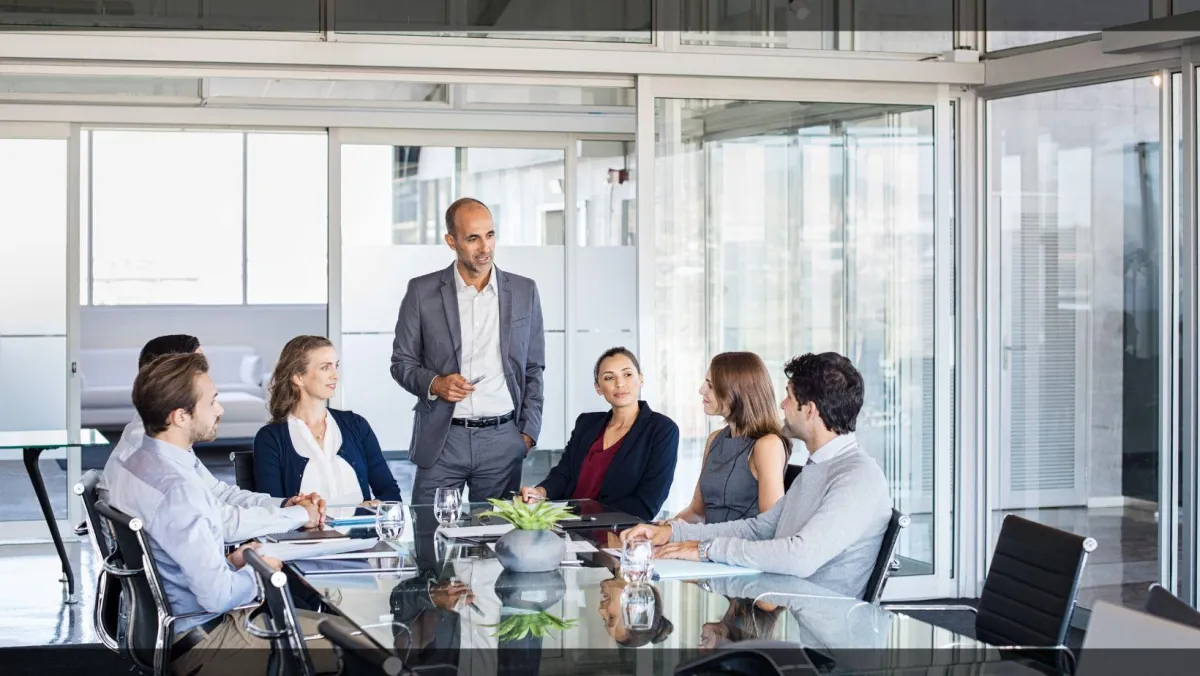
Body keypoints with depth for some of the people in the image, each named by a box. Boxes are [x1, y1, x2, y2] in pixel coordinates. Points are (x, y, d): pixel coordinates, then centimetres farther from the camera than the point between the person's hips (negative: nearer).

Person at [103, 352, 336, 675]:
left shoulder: (133, 464, 3)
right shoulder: (176, 488, -28)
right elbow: (218, 595, -25)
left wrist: (229, 563, 6)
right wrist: (257, 571, -7)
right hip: (202, 642, -10)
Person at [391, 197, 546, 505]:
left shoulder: (524, 291, 7)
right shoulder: (422, 292, 2)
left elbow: (533, 369, 12)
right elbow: (402, 362, 7)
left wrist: (528, 433, 4)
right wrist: (434, 384, -12)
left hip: (503, 441, 1)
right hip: (442, 439, -1)